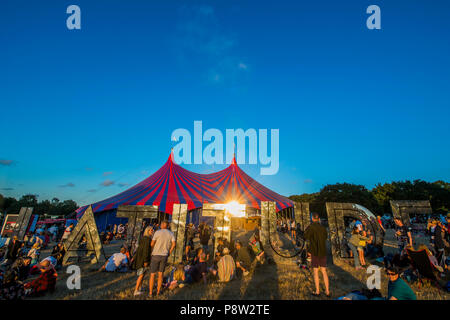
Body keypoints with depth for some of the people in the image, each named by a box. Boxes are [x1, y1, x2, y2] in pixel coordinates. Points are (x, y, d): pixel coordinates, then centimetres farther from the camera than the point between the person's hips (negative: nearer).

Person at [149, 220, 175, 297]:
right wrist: (169, 253, 5)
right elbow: (173, 244, -7)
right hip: (164, 256, 4)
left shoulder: (157, 232, -12)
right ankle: (158, 291, 24)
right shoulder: (171, 233, 0)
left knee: (152, 274, 10)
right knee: (160, 274, 16)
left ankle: (150, 292, 17)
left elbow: (152, 244, -14)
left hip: (155, 255, -3)